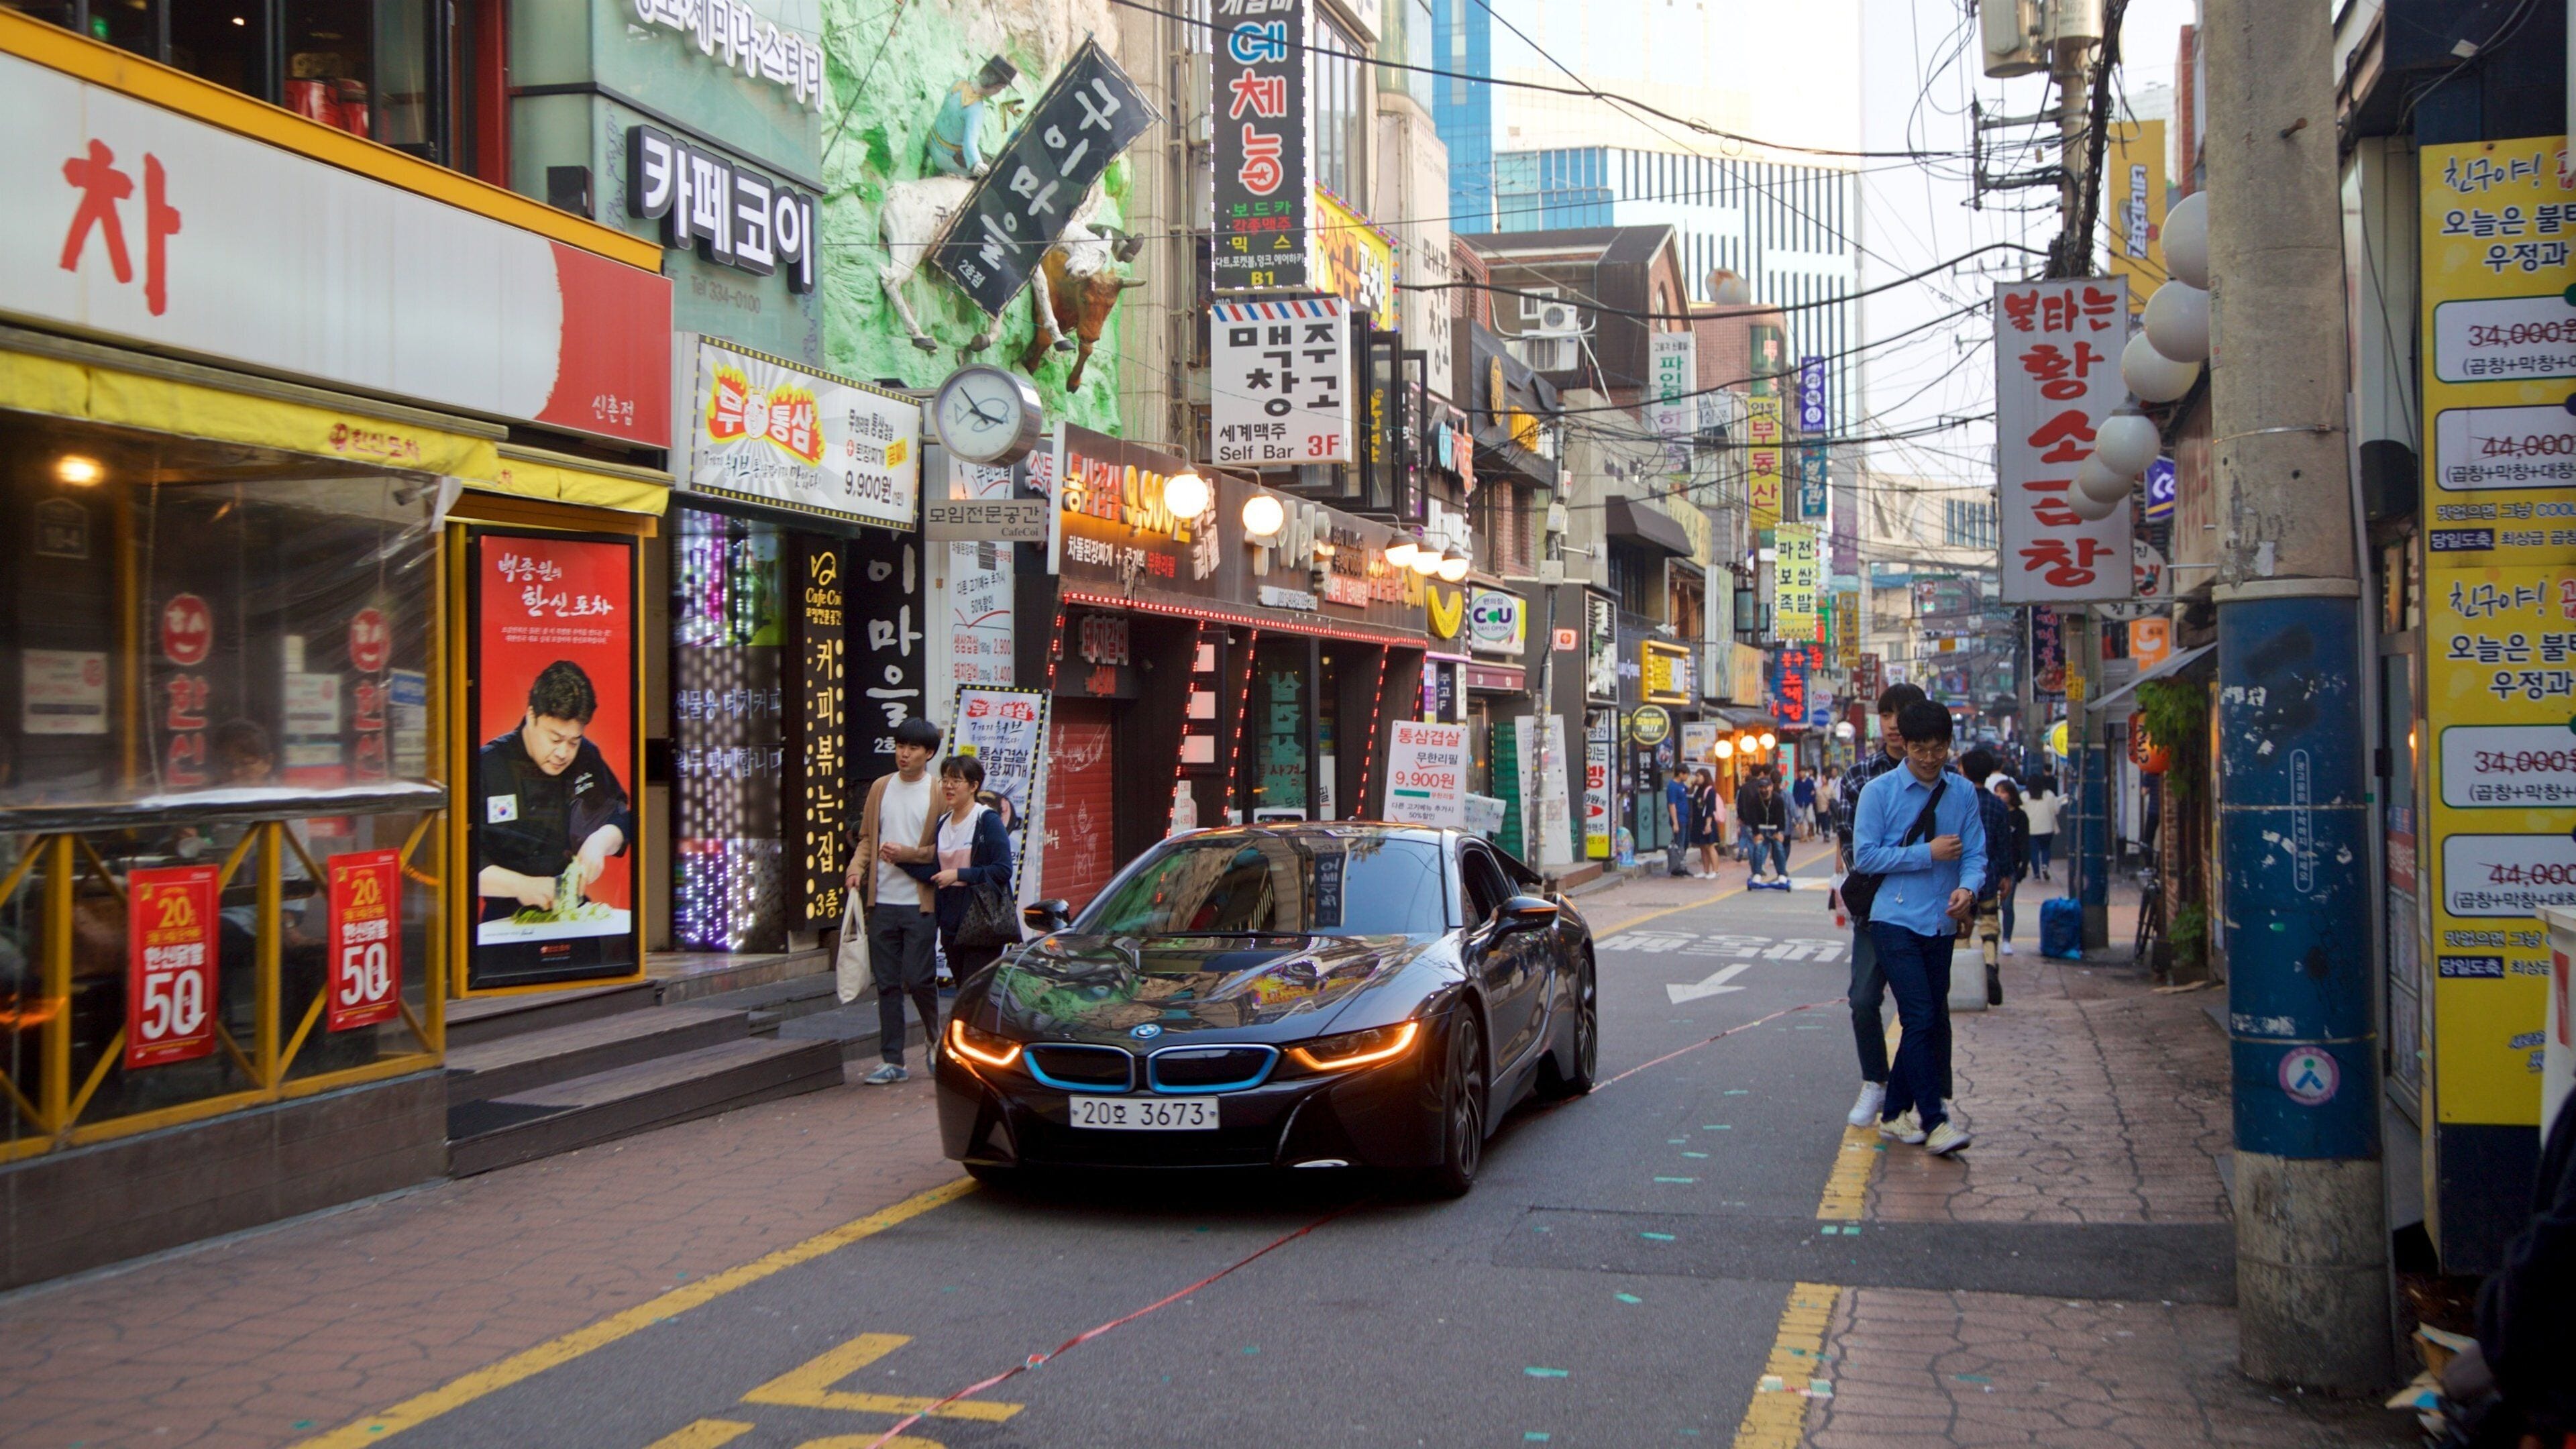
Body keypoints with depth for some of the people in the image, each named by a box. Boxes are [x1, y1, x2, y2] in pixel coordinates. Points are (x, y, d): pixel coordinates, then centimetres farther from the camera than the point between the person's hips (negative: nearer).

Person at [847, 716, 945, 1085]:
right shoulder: (881, 788, 11)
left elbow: (945, 848, -3)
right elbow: (867, 837, 16)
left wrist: (909, 854, -15)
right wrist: (857, 869, -1)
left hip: (920, 903, -4)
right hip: (882, 902, 4)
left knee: (917, 978, -5)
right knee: (887, 983, 6)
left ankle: (937, 1040, 22)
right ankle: (893, 1061, 13)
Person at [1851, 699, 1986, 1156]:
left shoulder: (1963, 793, 5)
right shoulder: (1880, 792, -4)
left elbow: (1975, 853, 4)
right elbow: (1865, 855, -7)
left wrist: (1968, 887, -18)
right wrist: (1928, 853, -13)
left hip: (1942, 925, 5)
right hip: (1896, 922, -4)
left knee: (1933, 1022, 10)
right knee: (1922, 1018, -13)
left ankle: (1895, 1114, 23)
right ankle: (1933, 1123, -9)